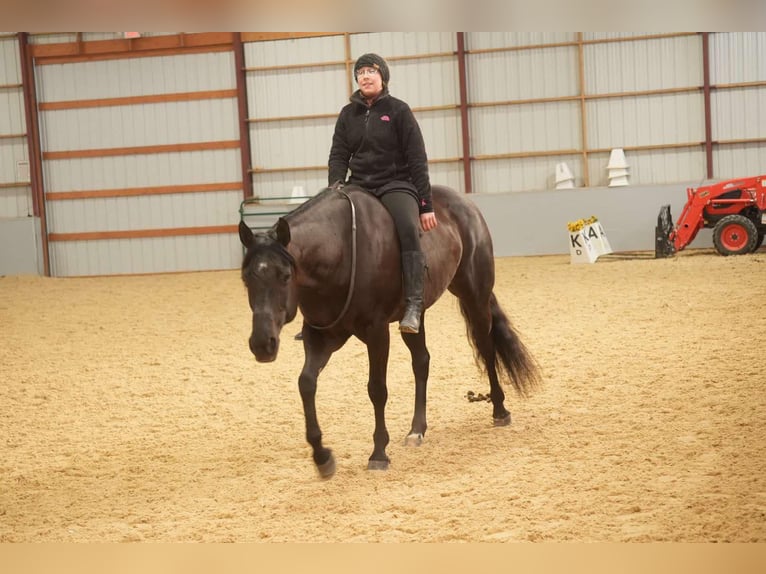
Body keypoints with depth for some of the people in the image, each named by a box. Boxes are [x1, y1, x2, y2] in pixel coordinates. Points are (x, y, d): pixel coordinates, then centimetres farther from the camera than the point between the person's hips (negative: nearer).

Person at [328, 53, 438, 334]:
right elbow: (338, 155, 10)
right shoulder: (348, 114, 10)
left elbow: (417, 160, -2)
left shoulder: (398, 110, -1)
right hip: (359, 185, 4)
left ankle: (413, 306, -38)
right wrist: (336, 185, -12)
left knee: (408, 228, -34)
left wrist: (425, 205, -7)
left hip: (395, 184, -4)